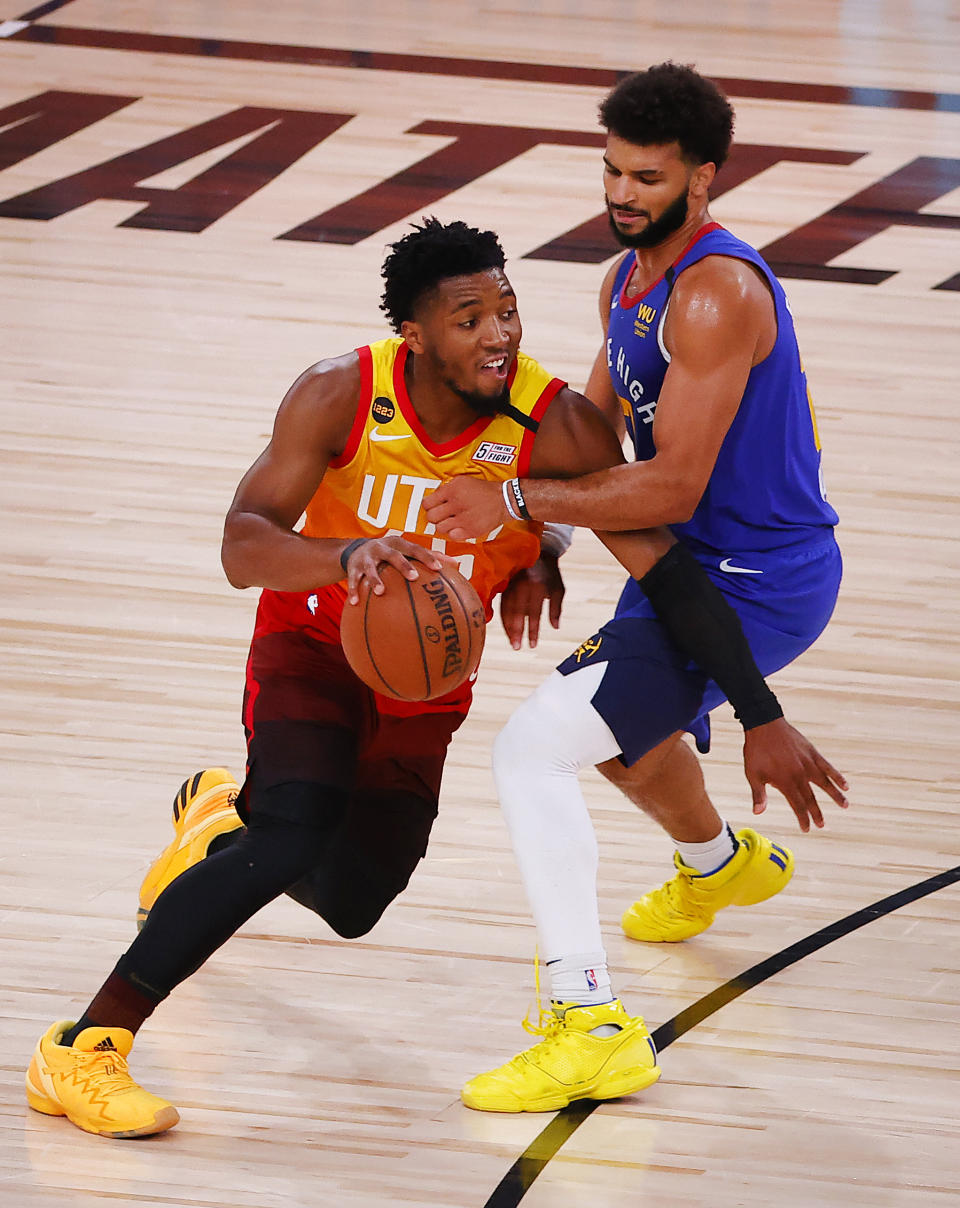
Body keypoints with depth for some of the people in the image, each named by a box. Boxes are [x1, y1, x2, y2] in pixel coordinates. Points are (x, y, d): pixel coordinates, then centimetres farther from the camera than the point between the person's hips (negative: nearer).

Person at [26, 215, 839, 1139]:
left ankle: (222, 813, 52)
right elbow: (242, 549, -31)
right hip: (315, 642, -3)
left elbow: (666, 570, -22)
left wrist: (761, 718, -25)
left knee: (350, 905, 16)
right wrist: (347, 556, -52)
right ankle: (84, 1049, -24)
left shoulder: (556, 428, -28)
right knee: (296, 832, -29)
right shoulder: (340, 397, -27)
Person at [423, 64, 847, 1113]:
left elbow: (671, 486, -28)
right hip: (698, 562, 10)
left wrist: (518, 502, -26)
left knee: (532, 750, -20)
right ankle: (718, 865, 69)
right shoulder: (628, 280, 6)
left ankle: (589, 1026, -21)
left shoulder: (717, 295, -25)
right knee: (622, 727, 37)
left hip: (756, 582, -10)